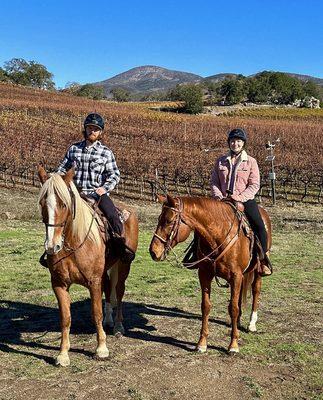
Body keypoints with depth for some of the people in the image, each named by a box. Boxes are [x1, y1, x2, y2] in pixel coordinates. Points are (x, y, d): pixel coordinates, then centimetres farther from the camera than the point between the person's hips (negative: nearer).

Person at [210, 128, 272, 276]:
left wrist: (240, 198, -16)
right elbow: (214, 181, 11)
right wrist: (218, 195, -9)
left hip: (245, 200, -2)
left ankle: (263, 260, -7)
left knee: (259, 226, -21)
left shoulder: (251, 162, 3)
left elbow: (254, 185, -3)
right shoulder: (220, 161, 11)